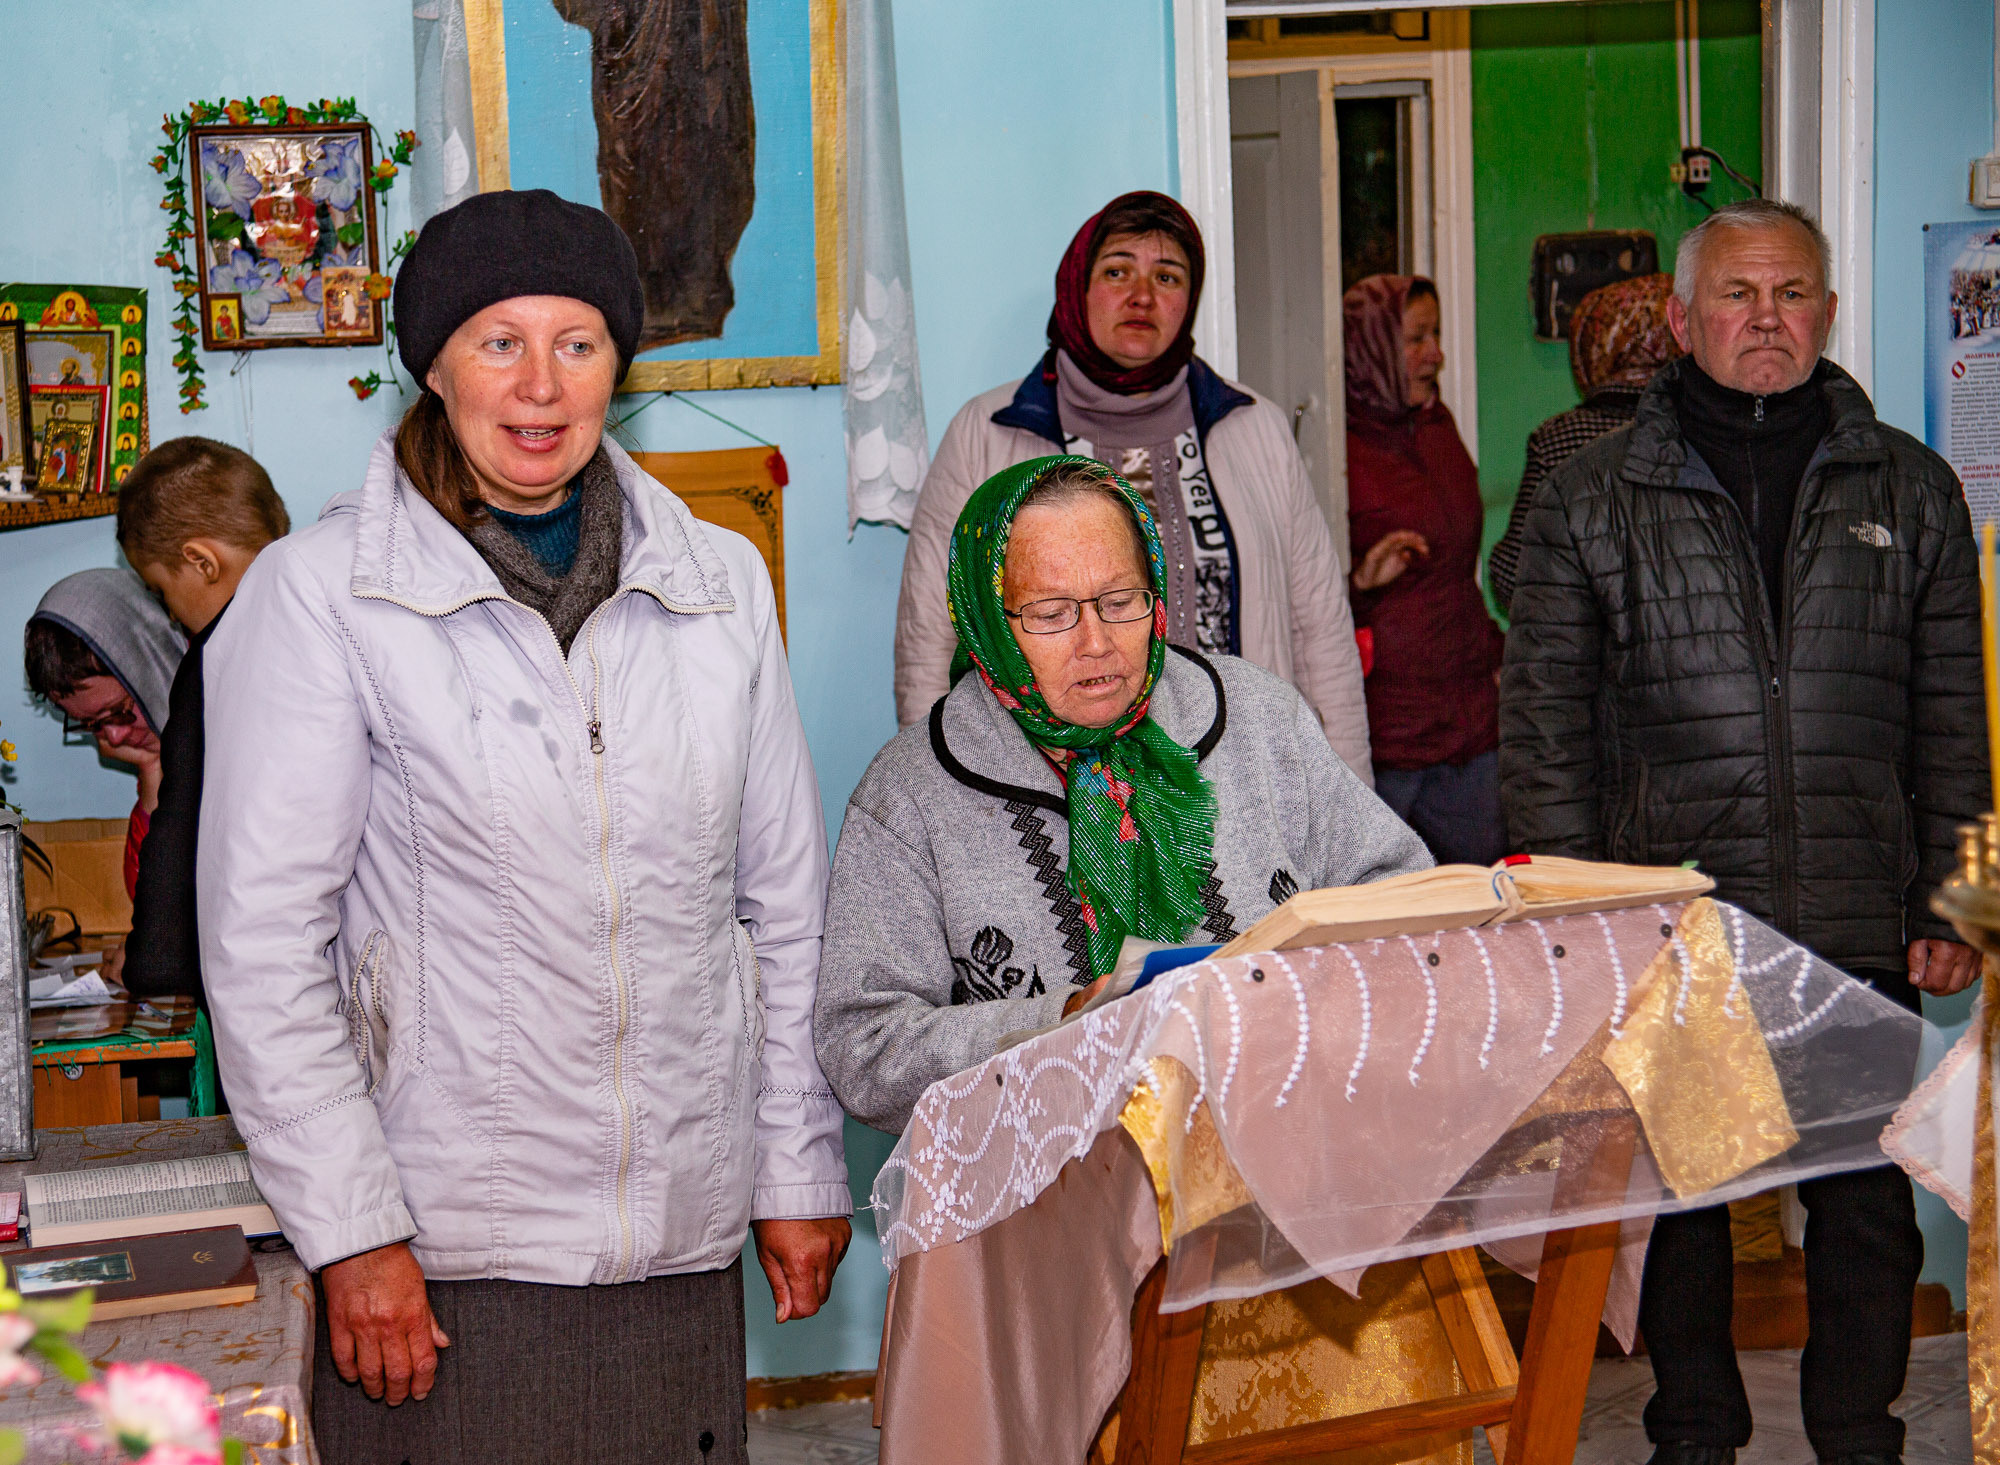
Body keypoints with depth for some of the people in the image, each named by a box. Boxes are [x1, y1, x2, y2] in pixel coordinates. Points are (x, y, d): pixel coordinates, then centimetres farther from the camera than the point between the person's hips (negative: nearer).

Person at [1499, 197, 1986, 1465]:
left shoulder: (1910, 491, 9)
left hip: (1864, 934, 1)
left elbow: (1954, 720, 9)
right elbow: (1544, 719, 3)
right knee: (1677, 1199, 9)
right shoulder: (1593, 501, 4)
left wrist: (1951, 905, 3)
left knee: (1869, 1205, 8)